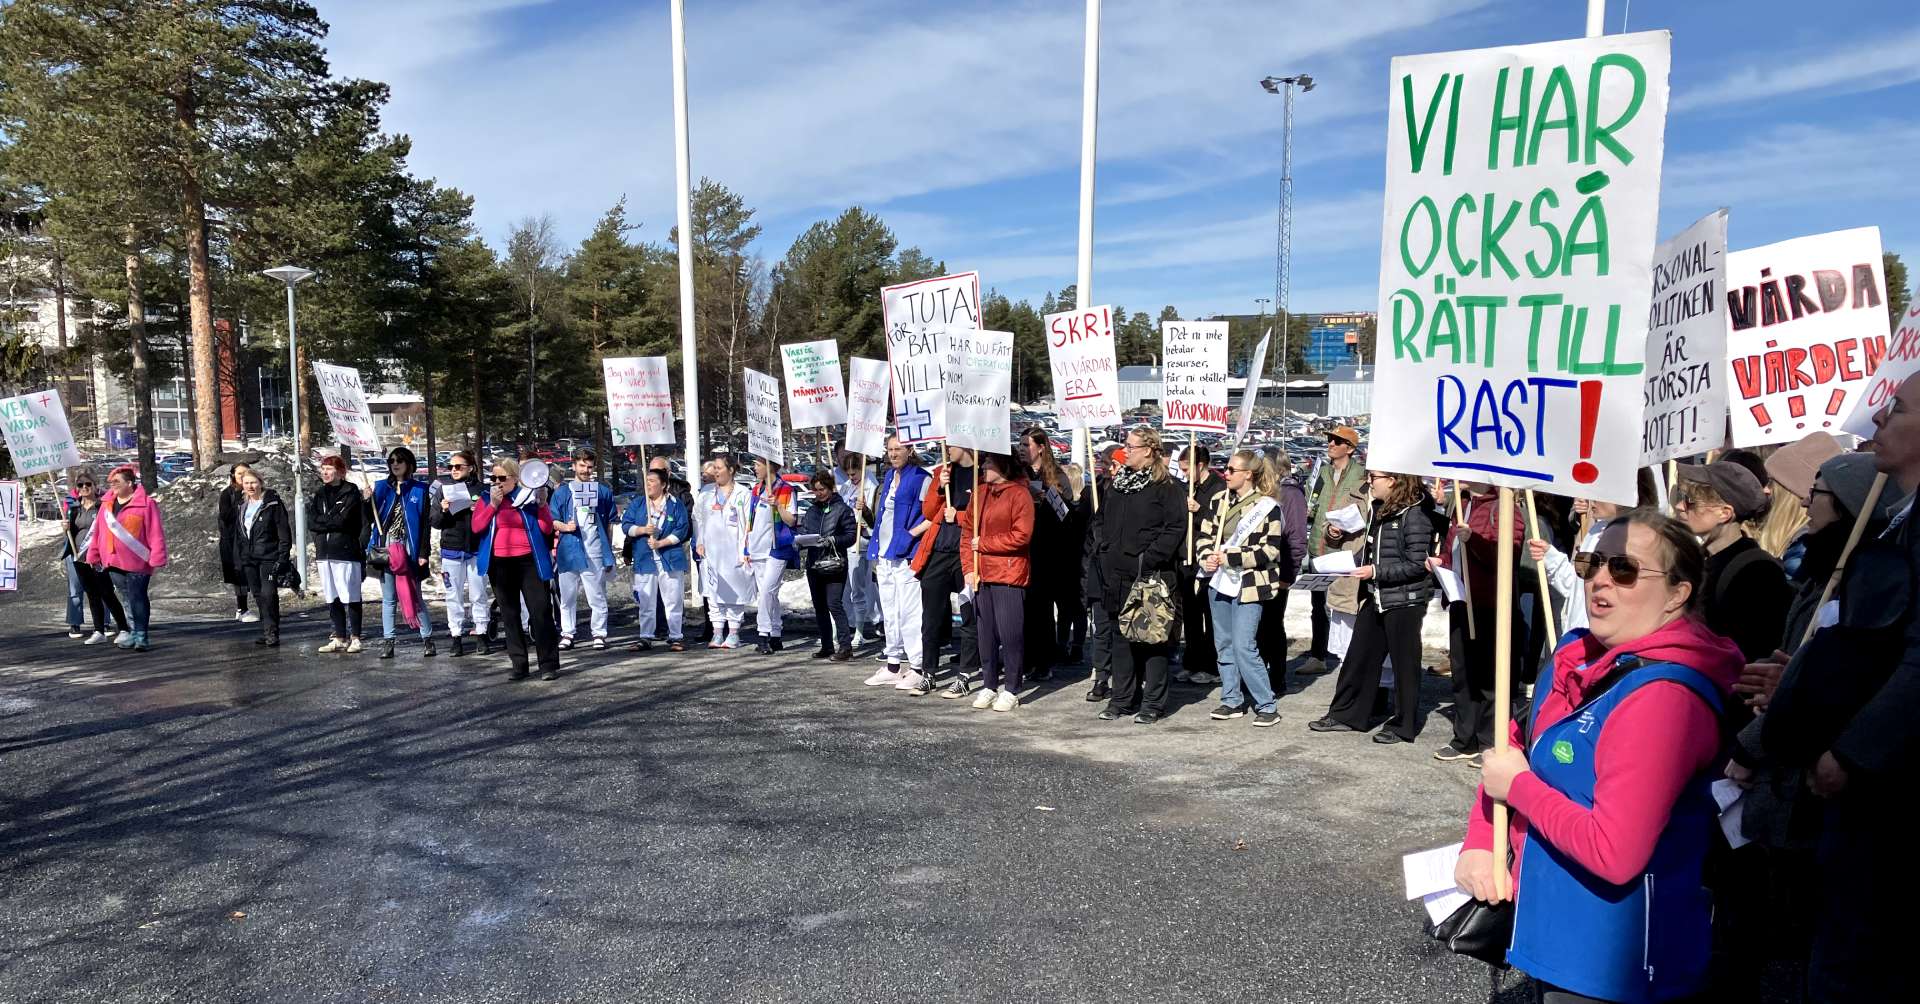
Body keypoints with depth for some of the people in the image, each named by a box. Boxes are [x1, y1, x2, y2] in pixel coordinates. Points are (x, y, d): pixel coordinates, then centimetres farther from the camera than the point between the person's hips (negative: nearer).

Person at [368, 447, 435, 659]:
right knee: (388, 599, 7)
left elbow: (424, 523, -2)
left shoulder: (419, 490, 1)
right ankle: (387, 642, 10)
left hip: (408, 551, -3)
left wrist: (422, 553, -8)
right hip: (385, 550, 3)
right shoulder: (381, 487, 9)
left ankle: (427, 638, 9)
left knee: (414, 596, 1)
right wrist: (367, 501, -10)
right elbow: (372, 519, 9)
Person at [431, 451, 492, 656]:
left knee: (479, 593, 4)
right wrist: (442, 510, -15)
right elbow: (435, 523, 4)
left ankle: (481, 635, 14)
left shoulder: (481, 489, 0)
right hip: (451, 549, 1)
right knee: (454, 595, 6)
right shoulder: (442, 489, 5)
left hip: (476, 549, -1)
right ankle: (456, 637, 12)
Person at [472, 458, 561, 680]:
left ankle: (549, 664, -3)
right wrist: (493, 505, -11)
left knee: (541, 612, -6)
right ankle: (519, 664, 17)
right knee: (510, 615, 9)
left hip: (529, 562, -3)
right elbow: (476, 527, -5)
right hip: (500, 565, 3)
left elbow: (547, 529, -5)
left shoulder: (529, 496, 1)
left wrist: (541, 504, -17)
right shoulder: (486, 499, 9)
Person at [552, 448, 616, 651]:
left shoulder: (603, 491, 9)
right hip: (569, 550, 1)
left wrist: (609, 552, 10)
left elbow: (609, 523, 12)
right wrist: (565, 527, -14)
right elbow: (551, 521, 8)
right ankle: (567, 633, 14)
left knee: (597, 596, 0)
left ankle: (599, 634, 6)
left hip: (595, 552, -1)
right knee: (568, 596, 6)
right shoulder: (562, 492, 8)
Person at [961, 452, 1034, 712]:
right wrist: (969, 568, 3)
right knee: (986, 633, 11)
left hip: (1009, 575, -6)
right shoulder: (980, 492, 12)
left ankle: (1011, 690, 8)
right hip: (982, 575, 6)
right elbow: (967, 531, 13)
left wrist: (984, 543, -10)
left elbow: (1021, 536, -15)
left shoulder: (1019, 494, -7)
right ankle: (989, 686, 21)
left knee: (1010, 634, -2)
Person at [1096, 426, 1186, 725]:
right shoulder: (1117, 484, 15)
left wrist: (1150, 558, -17)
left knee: (1153, 638, -1)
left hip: (1151, 576, -7)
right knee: (1121, 639, 11)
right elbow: (1102, 519, 25)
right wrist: (1107, 552, 15)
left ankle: (1153, 703, 8)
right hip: (1119, 575, 7)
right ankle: (1122, 700, 19)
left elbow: (1175, 528, -13)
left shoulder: (1166, 488, -7)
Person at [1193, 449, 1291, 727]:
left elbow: (1269, 551, -14)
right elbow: (1204, 534, 11)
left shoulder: (1267, 506, -9)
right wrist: (1206, 557, -9)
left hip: (1248, 584, -6)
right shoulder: (1219, 499, 8)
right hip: (1219, 581, 6)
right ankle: (1232, 701, 23)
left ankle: (1267, 706, 1)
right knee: (1223, 644, 12)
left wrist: (1228, 557, -18)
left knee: (1244, 646, -10)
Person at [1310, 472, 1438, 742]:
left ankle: (1404, 726, 18)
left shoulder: (1415, 514, -17)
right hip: (1376, 596, 8)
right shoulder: (1379, 508, 8)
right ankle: (1346, 715, 24)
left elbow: (1417, 564, -19)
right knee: (1358, 657, 13)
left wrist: (1375, 572, -20)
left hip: (1404, 600, -8)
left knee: (1404, 663, 5)